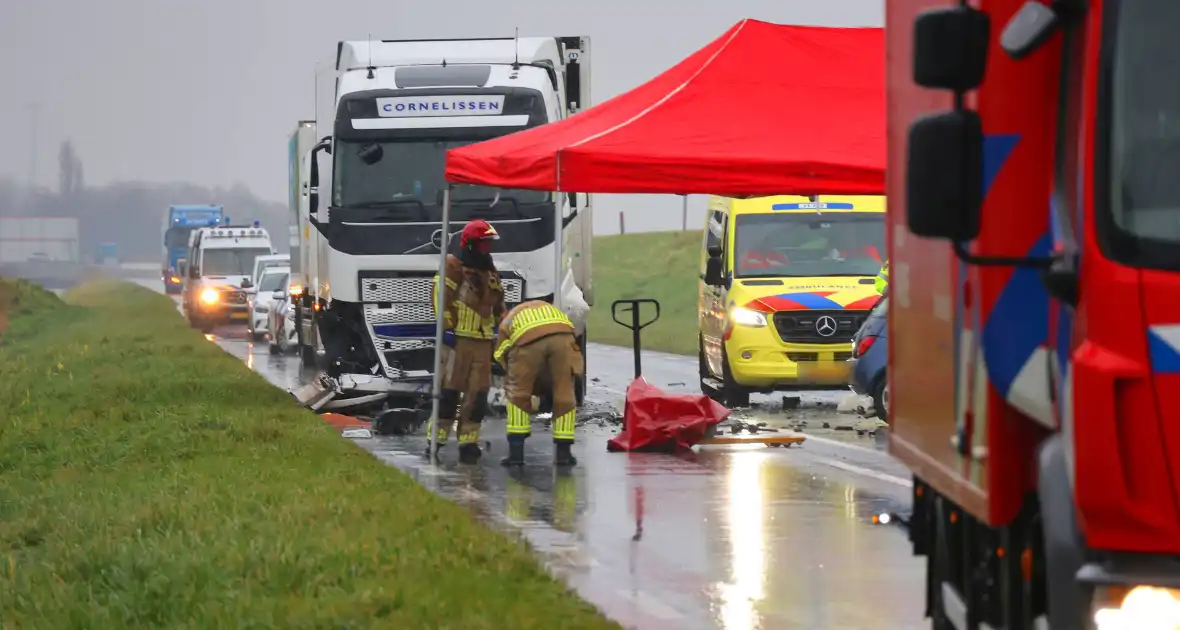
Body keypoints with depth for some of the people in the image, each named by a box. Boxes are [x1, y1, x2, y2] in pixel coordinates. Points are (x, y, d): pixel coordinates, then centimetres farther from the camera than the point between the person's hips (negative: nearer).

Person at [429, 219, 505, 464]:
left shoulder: (491, 273, 19)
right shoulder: (454, 267, -6)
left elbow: (497, 306, 27)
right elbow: (440, 296, -14)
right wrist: (446, 327, -17)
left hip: (482, 341, 7)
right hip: (458, 339, -7)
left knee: (478, 394, 3)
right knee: (449, 390, -7)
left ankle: (468, 443, 8)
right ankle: (436, 441, -3)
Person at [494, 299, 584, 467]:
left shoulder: (506, 322, 37)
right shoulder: (550, 308, 45)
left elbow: (503, 358, 30)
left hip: (527, 340, -1)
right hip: (561, 334, 1)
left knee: (517, 393, 17)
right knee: (564, 393, 15)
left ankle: (516, 452, 13)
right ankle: (563, 452, 17)